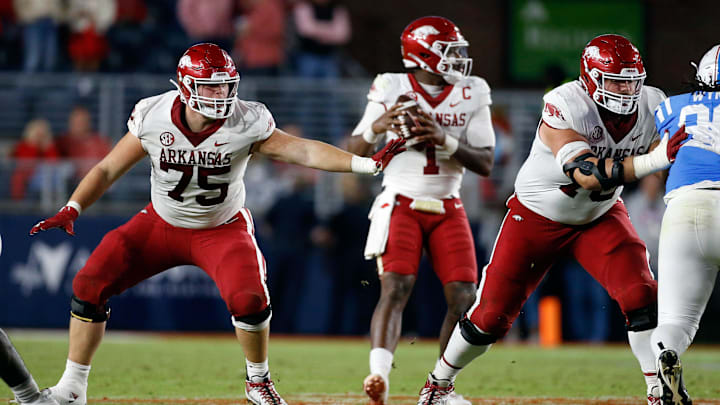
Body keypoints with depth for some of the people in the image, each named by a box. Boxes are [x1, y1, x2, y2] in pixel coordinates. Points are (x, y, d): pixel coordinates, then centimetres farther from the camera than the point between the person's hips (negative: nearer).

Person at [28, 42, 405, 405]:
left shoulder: (246, 124, -22)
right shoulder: (153, 118, -18)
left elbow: (303, 151, -25)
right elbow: (108, 169, -7)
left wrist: (368, 163, -35)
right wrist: (71, 210, -18)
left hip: (221, 229, -2)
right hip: (161, 223, 2)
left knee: (249, 300, -26)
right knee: (90, 286, -10)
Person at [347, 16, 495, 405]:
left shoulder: (471, 95, 1)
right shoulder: (392, 89, -5)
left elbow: (485, 164, -3)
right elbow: (354, 152, -2)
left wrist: (446, 141, -19)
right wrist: (375, 128, -23)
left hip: (447, 208, 3)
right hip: (401, 204, -3)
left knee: (463, 297, -6)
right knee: (395, 289, -21)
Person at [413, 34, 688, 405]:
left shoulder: (650, 106, -15)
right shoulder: (565, 107, -32)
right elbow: (587, 175, -42)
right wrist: (655, 159, -51)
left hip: (601, 216, 4)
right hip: (537, 217, -3)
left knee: (641, 297, -19)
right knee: (492, 314, 1)